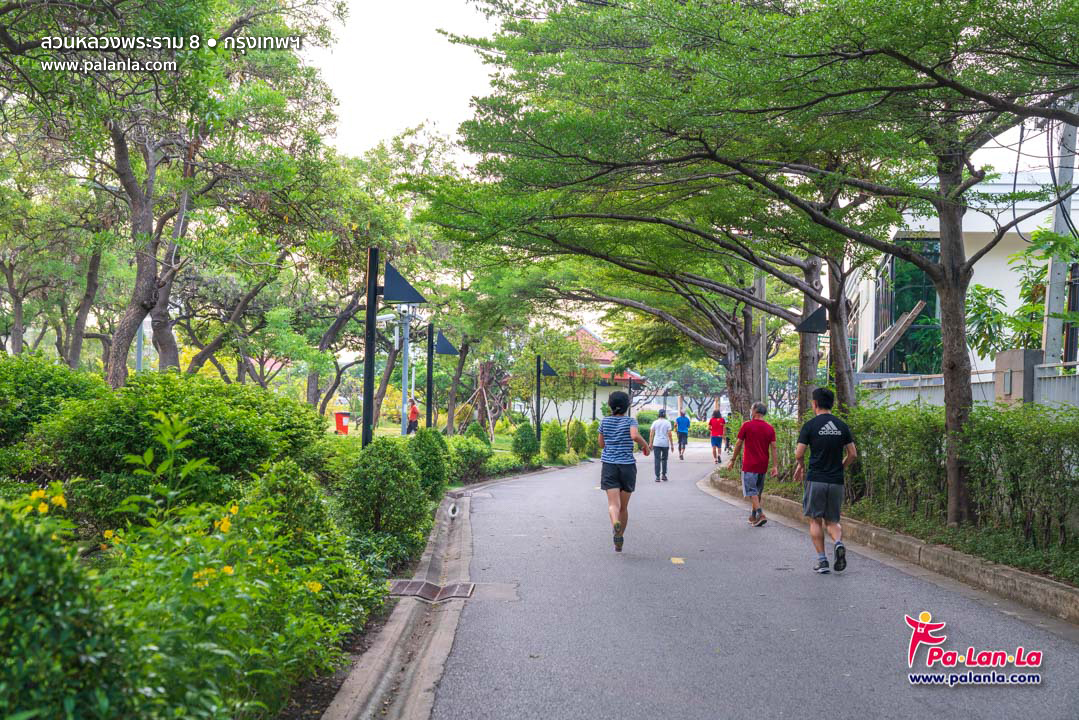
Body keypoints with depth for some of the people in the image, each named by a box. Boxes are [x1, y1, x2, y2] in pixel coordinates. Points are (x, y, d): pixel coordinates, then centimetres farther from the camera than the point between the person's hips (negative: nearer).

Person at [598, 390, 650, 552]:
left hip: (609, 466, 0)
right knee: (624, 507, 13)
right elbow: (635, 436, -21)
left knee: (613, 504, -12)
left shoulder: (605, 421, 5)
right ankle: (619, 542, 22)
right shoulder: (630, 421, -2)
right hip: (627, 466, 0)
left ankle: (615, 523, -45)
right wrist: (645, 445, -4)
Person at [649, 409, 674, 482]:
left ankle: (657, 476, -4)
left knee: (657, 460, 1)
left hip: (656, 444, 0)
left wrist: (650, 444, 5)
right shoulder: (667, 423, -1)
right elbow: (669, 434, -5)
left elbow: (651, 434, 0)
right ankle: (663, 475, 15)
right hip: (665, 444, 0)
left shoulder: (655, 422, 3)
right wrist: (671, 445, 0)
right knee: (664, 459, 15)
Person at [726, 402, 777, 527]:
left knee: (751, 491, -2)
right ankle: (753, 516, 23)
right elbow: (773, 447, 0)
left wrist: (732, 460, 6)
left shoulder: (746, 426, -8)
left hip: (749, 465, -5)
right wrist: (775, 466, 0)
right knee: (758, 492, 16)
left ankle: (760, 514, -17)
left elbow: (738, 444, -3)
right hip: (763, 466, 5)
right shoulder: (770, 428, 3)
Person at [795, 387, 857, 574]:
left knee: (815, 521, 8)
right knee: (832, 521, 13)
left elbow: (799, 454, -8)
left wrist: (801, 466, 13)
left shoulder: (810, 425, -6)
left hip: (816, 480, -3)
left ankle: (821, 560, 3)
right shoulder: (842, 426, 6)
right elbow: (853, 454, 5)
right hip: (837, 481, 3)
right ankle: (838, 543, -16)